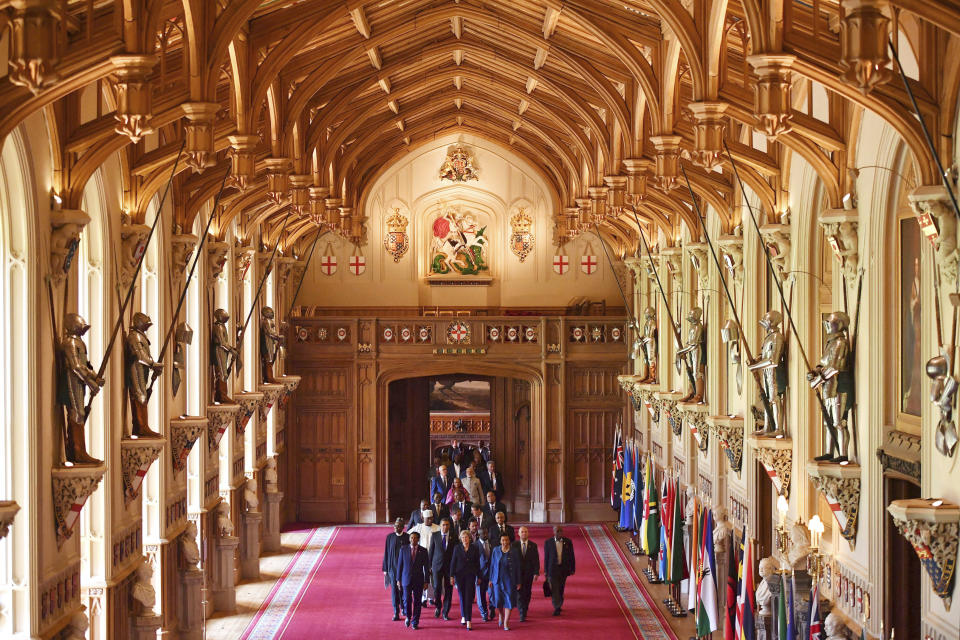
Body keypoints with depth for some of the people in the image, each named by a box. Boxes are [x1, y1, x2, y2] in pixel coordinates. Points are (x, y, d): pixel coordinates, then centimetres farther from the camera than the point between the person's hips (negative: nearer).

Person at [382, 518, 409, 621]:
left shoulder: (407, 537, -3)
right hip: (392, 567, 1)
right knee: (394, 589, -1)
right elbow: (386, 553, 5)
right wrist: (385, 569, 3)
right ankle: (396, 613, 2)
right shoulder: (390, 537, 1)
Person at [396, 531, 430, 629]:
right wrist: (398, 579, 2)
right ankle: (408, 617, 21)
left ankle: (415, 622, 13)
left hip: (418, 580, 0)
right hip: (406, 579, 0)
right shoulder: (403, 549, 2)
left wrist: (426, 581, -2)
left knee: (417, 602, 2)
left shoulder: (423, 551, 1)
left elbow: (426, 567, 2)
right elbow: (400, 565, 5)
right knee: (407, 600, -5)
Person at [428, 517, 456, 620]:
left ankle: (445, 612, 11)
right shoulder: (435, 536, 2)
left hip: (450, 566, 0)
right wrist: (430, 565, 4)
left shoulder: (453, 537, 2)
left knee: (448, 589, 2)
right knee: (437, 587, -8)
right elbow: (431, 551, 6)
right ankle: (438, 606, 18)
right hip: (437, 565, 0)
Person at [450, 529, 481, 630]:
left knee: (469, 597, -8)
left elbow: (477, 563, 5)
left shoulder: (475, 548, 2)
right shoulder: (457, 548, 3)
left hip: (470, 575, -2)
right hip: (459, 574, 2)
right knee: (462, 596, 8)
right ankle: (463, 616, 27)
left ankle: (468, 621, -12)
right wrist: (452, 576, 0)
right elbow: (453, 562, 4)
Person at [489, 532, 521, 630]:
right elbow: (492, 565, 6)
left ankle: (506, 623, 2)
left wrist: (518, 582, 0)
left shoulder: (514, 552, -2)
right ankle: (500, 614, 34)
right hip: (498, 579, 1)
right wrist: (491, 579, 4)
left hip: (509, 580, -1)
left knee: (509, 600, -5)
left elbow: (517, 567, 1)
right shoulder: (496, 550, 1)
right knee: (498, 599, 2)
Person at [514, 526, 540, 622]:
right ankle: (522, 613, -6)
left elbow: (536, 560, 1)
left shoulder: (533, 545, 2)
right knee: (519, 592, -8)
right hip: (518, 572, -1)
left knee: (527, 592, 7)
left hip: (529, 572, 1)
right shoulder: (514, 545, 0)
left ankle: (525, 609, 24)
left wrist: (536, 572, -6)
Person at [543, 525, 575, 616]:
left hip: (563, 570, 2)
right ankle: (557, 608, -7)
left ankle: (559, 605, 27)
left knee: (560, 589, 11)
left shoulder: (568, 542, 0)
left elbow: (571, 556, 4)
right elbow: (546, 557, 1)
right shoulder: (548, 543, -3)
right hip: (553, 569, -2)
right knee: (554, 589, -8)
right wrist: (545, 571, 0)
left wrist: (572, 569, 2)